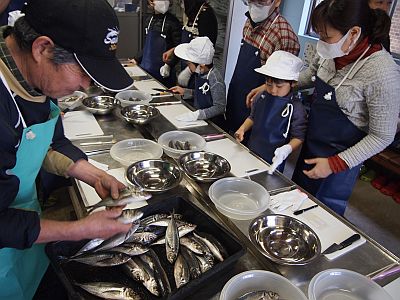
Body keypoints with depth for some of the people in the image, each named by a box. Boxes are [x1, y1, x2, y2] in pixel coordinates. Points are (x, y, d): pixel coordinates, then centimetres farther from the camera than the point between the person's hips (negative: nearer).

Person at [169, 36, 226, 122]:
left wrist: (197, 115, -29)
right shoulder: (200, 73, 2)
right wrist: (185, 92, 8)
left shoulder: (216, 81, -23)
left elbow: (220, 108, -22)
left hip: (212, 123, -8)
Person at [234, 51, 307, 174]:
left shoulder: (296, 108, -19)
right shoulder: (261, 97, -3)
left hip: (273, 160, -5)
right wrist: (242, 128, -2)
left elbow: (298, 137, -15)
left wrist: (287, 149, -32)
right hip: (251, 152, 5)